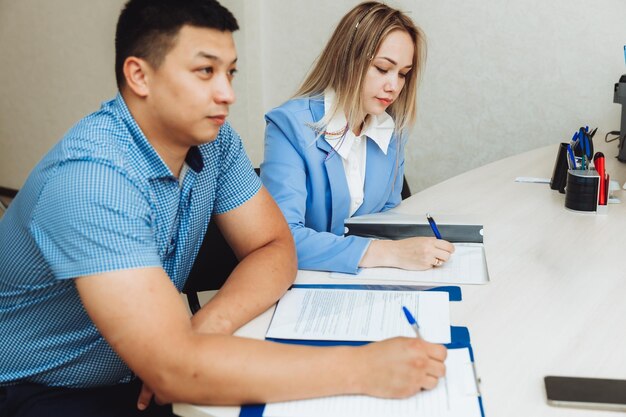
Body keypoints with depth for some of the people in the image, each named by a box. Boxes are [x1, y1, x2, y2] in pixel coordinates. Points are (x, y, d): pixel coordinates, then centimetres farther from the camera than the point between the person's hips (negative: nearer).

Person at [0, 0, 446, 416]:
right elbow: (174, 369, -36)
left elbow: (273, 248, -4)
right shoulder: (91, 177, -30)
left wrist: (209, 324, -23)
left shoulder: (214, 139, -7)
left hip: (139, 371, 6)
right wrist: (361, 368, -35)